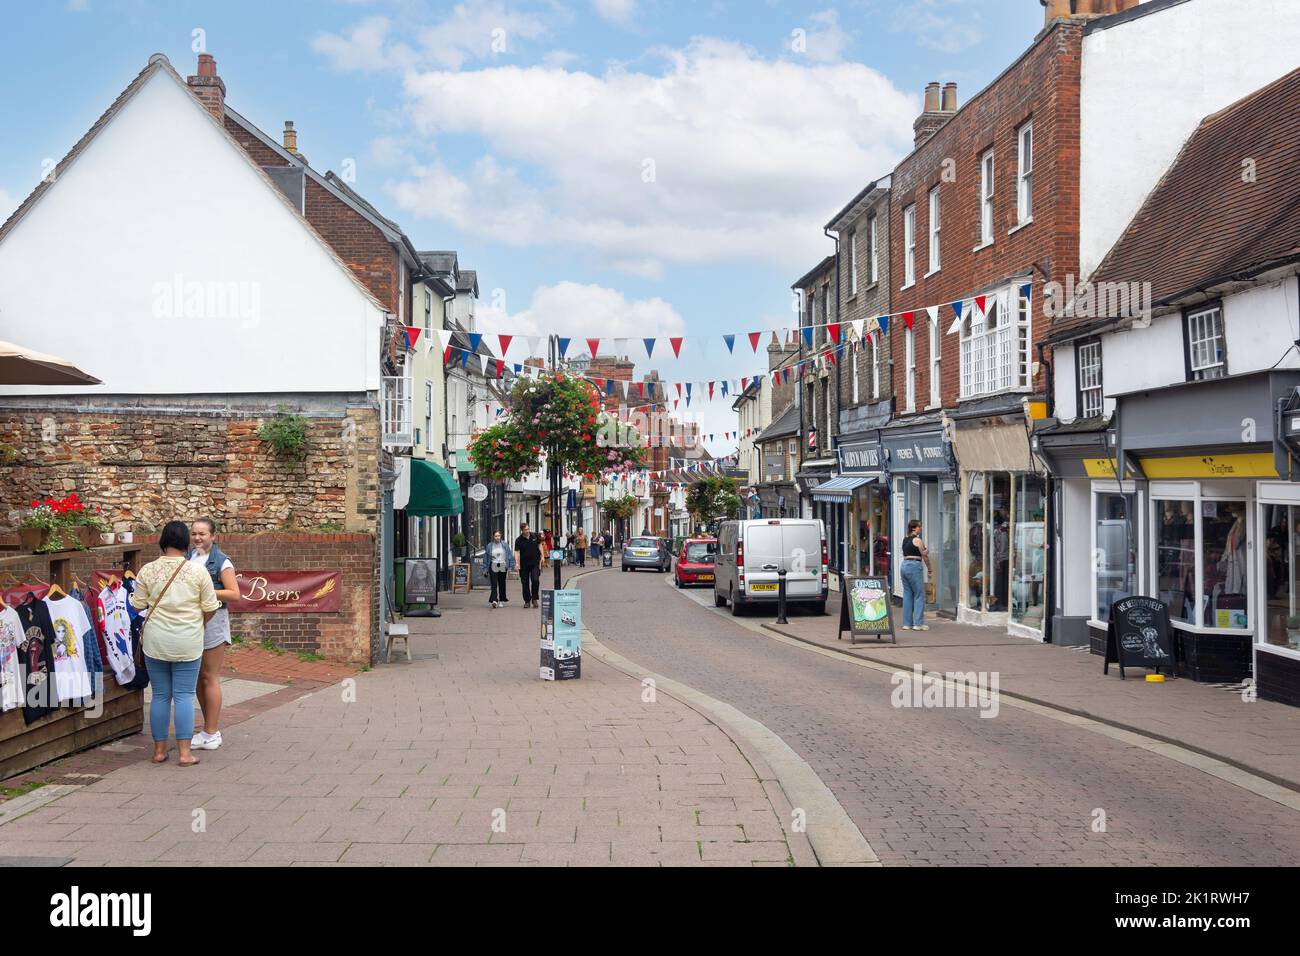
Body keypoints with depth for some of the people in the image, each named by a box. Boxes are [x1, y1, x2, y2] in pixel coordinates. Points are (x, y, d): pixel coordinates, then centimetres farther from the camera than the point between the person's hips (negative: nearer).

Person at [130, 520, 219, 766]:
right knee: (184, 695, 2)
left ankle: (159, 750, 16)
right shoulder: (197, 571, -6)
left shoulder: (148, 570, -3)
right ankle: (184, 752, 1)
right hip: (188, 643, -1)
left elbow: (137, 605, 2)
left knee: (160, 695, 10)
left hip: (156, 642, 2)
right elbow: (210, 608, -3)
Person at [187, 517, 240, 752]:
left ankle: (210, 735, 3)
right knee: (198, 677, 12)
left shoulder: (221, 563, -8)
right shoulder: (187, 558, 10)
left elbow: (234, 594, -13)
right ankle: (210, 730, 22)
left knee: (210, 678, -3)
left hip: (213, 622, -7)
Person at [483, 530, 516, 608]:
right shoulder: (489, 546, 1)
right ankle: (494, 600, -20)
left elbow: (510, 555, 3)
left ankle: (501, 600, 21)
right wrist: (485, 569, 4)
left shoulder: (504, 545, 1)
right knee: (494, 584, -12)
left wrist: (510, 567, -2)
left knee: (502, 584, 10)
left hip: (502, 567, 1)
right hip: (493, 567, -1)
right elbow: (485, 558, 6)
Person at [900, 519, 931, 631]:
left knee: (907, 594, 11)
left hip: (904, 566, 8)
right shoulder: (917, 540, -9)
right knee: (919, 595, -1)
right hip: (914, 566, -8)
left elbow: (905, 554, 13)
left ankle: (907, 623, 12)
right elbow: (925, 556, -4)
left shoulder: (905, 540, 14)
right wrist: (929, 568, 8)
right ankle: (918, 623, -2)